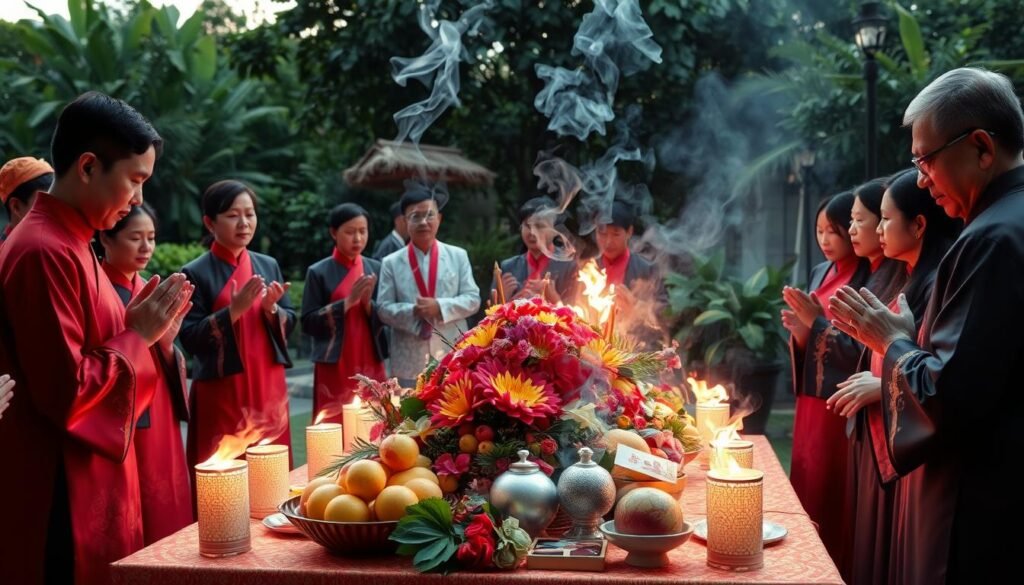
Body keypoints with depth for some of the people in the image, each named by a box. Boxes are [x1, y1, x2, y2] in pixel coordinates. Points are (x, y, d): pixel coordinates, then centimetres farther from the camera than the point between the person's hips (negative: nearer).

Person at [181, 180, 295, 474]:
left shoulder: (269, 265, 9)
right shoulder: (196, 273, -5)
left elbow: (290, 323, 10)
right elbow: (190, 338, -10)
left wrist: (271, 309, -10)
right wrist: (234, 310, -21)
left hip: (268, 388, 4)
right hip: (222, 392, -4)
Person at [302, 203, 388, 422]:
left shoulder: (376, 269, 7)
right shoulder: (319, 272, -3)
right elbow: (308, 323, -7)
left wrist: (368, 303, -12)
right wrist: (348, 301, -15)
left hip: (371, 366, 3)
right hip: (334, 367, -3)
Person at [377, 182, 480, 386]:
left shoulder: (458, 256, 7)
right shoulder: (391, 263, 4)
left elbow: (473, 299, 2)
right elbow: (383, 308, 0)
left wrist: (440, 307, -15)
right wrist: (413, 311, -18)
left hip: (452, 358, 1)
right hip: (409, 362, -1)